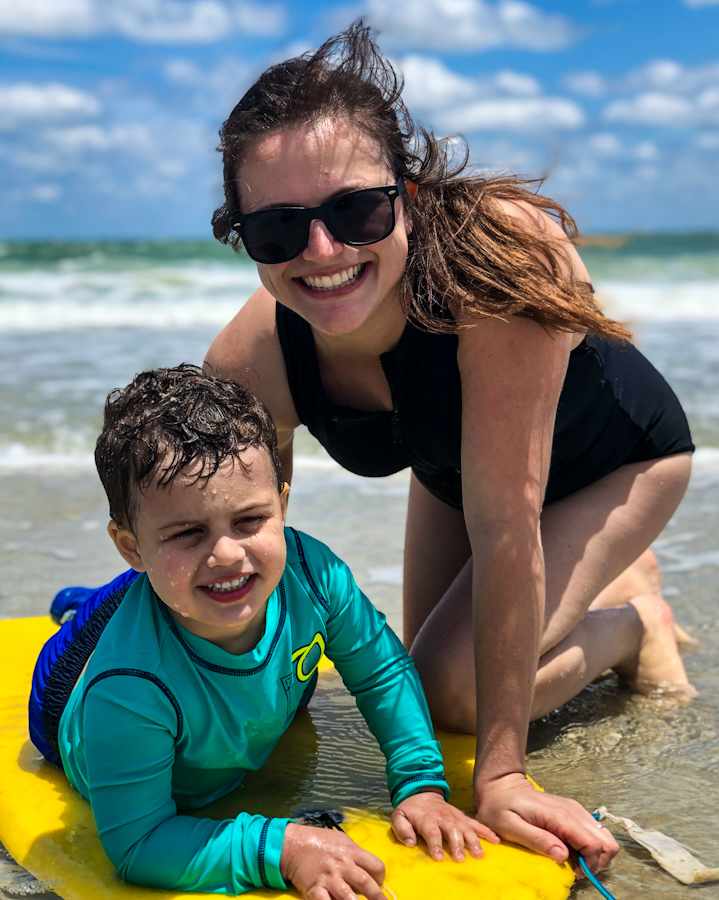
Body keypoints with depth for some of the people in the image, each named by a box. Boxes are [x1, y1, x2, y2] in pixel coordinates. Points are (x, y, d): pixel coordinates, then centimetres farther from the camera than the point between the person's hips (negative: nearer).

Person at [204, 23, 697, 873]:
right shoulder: (248, 364, -31)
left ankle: (633, 619, 13)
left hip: (615, 457, -4)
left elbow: (504, 524, -40)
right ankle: (605, 577, 40)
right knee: (426, 670, 19)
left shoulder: (498, 259, -44)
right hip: (456, 467, 5)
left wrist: (499, 772, -34)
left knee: (452, 693, -17)